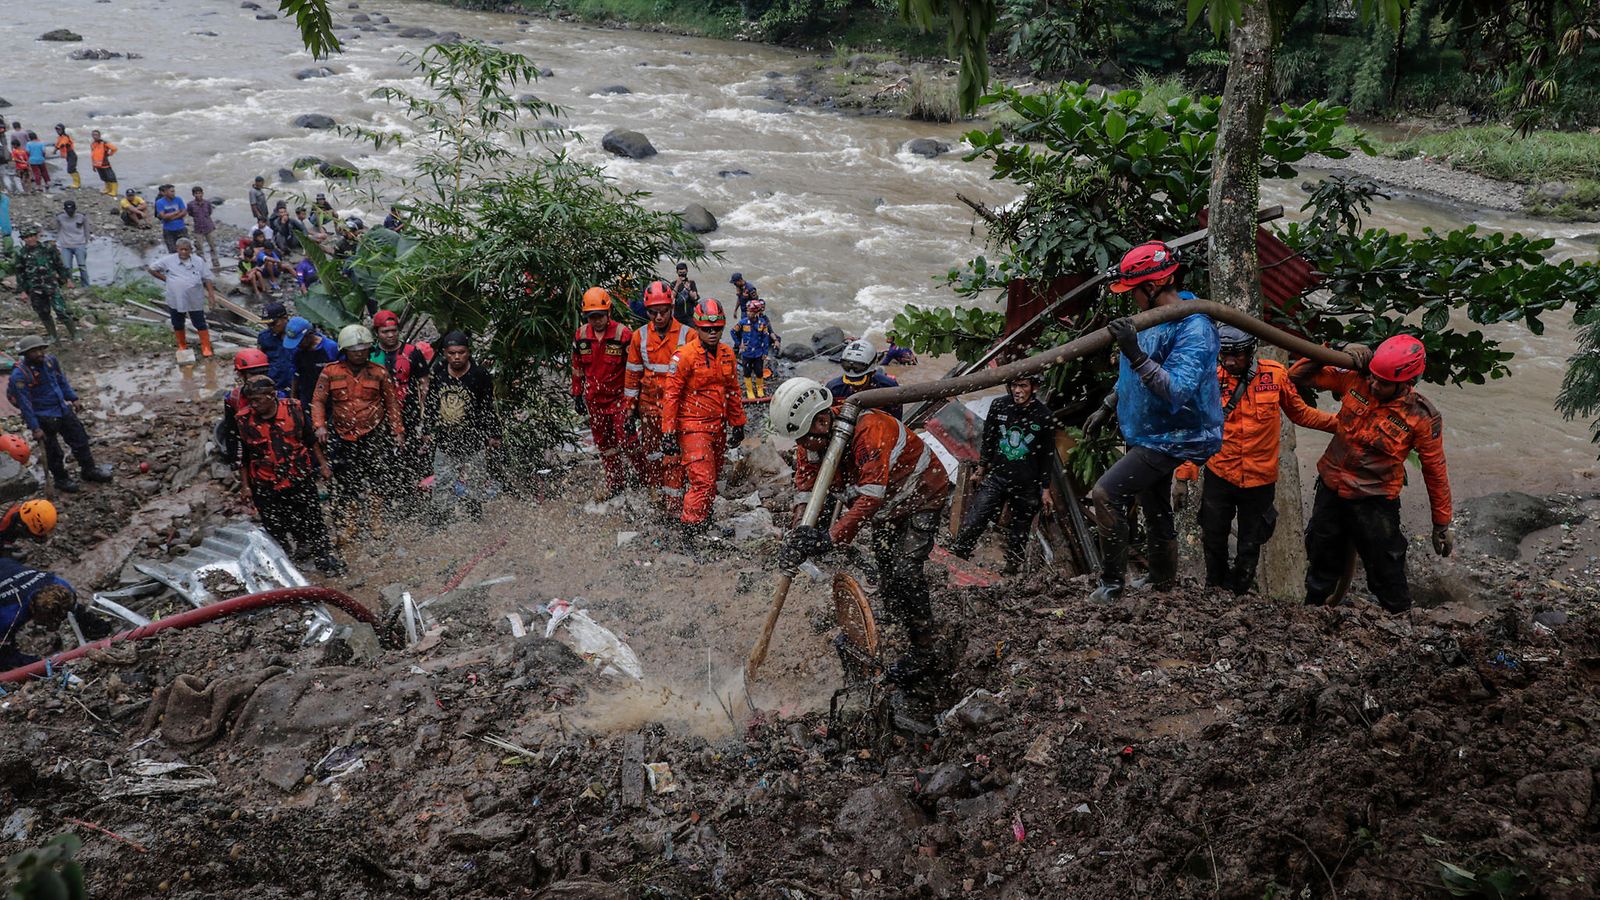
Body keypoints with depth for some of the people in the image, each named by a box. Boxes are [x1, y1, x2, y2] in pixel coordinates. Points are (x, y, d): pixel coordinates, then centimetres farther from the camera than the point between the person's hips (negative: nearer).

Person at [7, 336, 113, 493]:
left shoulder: (51, 361, -5)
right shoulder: (20, 375, -23)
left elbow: (63, 381, 13)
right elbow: (24, 404, -21)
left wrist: (73, 398, 13)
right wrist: (35, 428, -20)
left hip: (64, 409, 6)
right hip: (44, 418, -6)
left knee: (80, 439, 16)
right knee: (53, 451, 9)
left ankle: (89, 470, 33)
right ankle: (61, 479, 28)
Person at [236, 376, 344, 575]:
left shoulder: (294, 409, -8)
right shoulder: (244, 420, -8)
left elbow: (311, 440, 6)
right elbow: (242, 457, 1)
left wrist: (322, 465, 8)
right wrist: (245, 486, 1)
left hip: (301, 481, 0)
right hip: (267, 488, 0)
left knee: (313, 521, 10)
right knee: (275, 529, 9)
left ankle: (325, 558, 25)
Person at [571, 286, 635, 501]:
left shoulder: (623, 334, -14)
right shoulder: (581, 335, 1)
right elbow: (577, 368, 13)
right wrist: (577, 395, 14)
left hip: (619, 397, -5)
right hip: (594, 400, 5)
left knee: (625, 440, -7)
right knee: (603, 443, 12)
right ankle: (615, 479, 26)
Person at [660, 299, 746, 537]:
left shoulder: (727, 354, 8)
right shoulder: (684, 355, -12)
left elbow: (733, 391, 19)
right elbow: (670, 395, -11)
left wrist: (737, 424, 20)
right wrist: (668, 433, -14)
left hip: (718, 427, 7)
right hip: (693, 427, -7)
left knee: (712, 480, 16)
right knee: (702, 481, -13)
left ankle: (704, 520, 31)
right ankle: (691, 531, -4)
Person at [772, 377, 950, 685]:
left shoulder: (870, 430, -39)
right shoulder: (811, 442, -14)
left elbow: (871, 495, -45)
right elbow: (805, 490, -16)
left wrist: (831, 537, -52)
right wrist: (799, 533, -35)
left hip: (923, 495, -8)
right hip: (884, 508, 8)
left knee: (904, 569, -15)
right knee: (885, 570, 13)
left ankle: (923, 652, -3)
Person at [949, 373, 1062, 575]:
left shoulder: (1044, 416, -7)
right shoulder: (998, 406, -2)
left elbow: (1047, 456, 0)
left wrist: (1046, 489, 2)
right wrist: (982, 467, 16)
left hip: (1027, 485, -1)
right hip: (997, 477, 1)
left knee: (1019, 534, 9)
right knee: (973, 523, -9)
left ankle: (1013, 570, 24)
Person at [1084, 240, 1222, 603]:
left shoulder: (1194, 329, -23)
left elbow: (1177, 390, -35)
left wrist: (1136, 355, -45)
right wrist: (1107, 407, 23)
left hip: (1170, 439, -9)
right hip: (1147, 435, 9)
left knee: (1106, 492, -20)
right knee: (1157, 515, 19)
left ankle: (1112, 585, -11)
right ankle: (1164, 588, 35)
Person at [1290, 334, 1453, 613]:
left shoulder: (1422, 417, -17)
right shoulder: (1356, 381, -10)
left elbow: (1435, 472, -7)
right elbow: (1299, 376, -2)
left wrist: (1441, 525, 0)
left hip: (1374, 504, -4)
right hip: (1330, 491, 4)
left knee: (1387, 577, 7)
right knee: (1321, 568, 23)